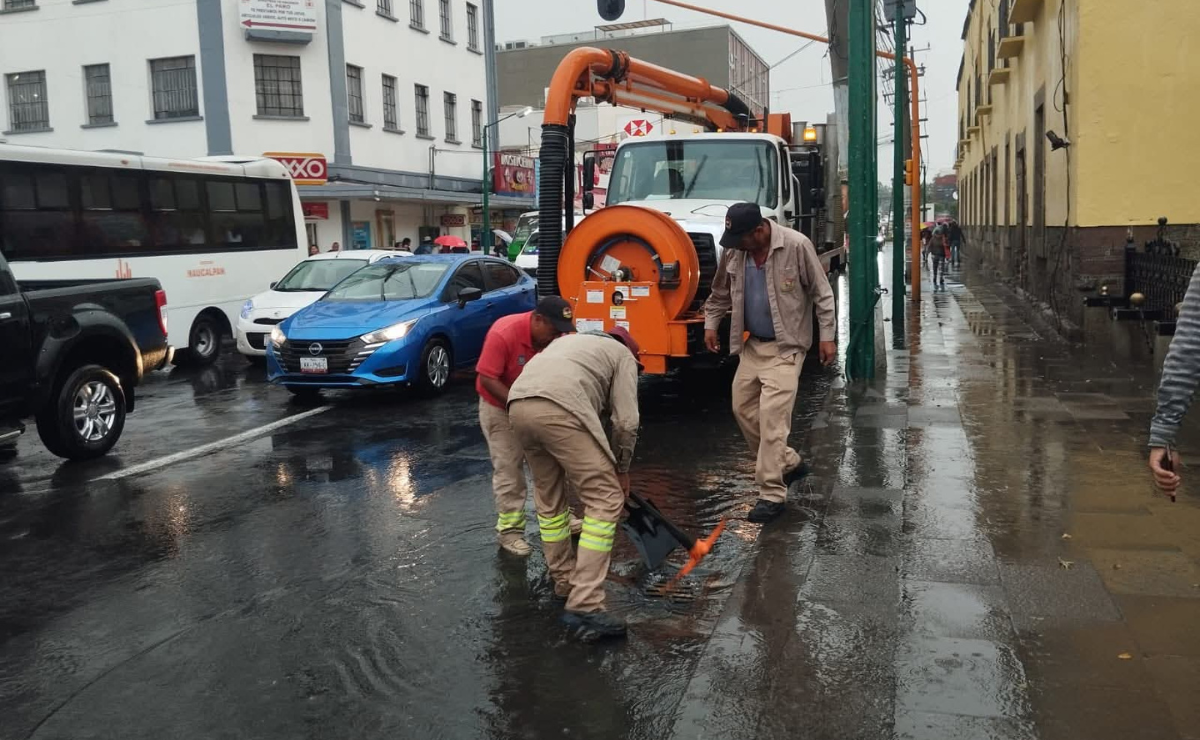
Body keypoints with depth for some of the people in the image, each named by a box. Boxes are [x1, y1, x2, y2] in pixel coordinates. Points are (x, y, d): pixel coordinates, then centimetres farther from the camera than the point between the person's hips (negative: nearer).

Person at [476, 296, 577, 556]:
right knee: (508, 469, -5)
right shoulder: (503, 334, -31)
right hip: (500, 408, -6)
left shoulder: (554, 336, -13)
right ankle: (509, 530, 4)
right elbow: (487, 379, -29)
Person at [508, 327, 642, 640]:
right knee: (605, 500, -1)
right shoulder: (623, 355, 22)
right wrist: (622, 469, 26)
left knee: (549, 497, 24)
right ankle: (585, 606, -6)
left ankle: (565, 581, 33)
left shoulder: (570, 341, 40)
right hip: (559, 408, -7)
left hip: (519, 404, 7)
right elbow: (626, 421, 12)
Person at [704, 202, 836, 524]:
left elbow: (821, 292, -11)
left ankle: (772, 494, -8)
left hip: (786, 346, -7)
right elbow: (720, 293, 15)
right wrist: (711, 323, 10)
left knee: (772, 415, -14)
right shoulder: (734, 252, -2)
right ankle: (789, 463, 29)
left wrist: (827, 335, -11)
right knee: (743, 407, 11)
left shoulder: (796, 245, -17)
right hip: (752, 344, 7)